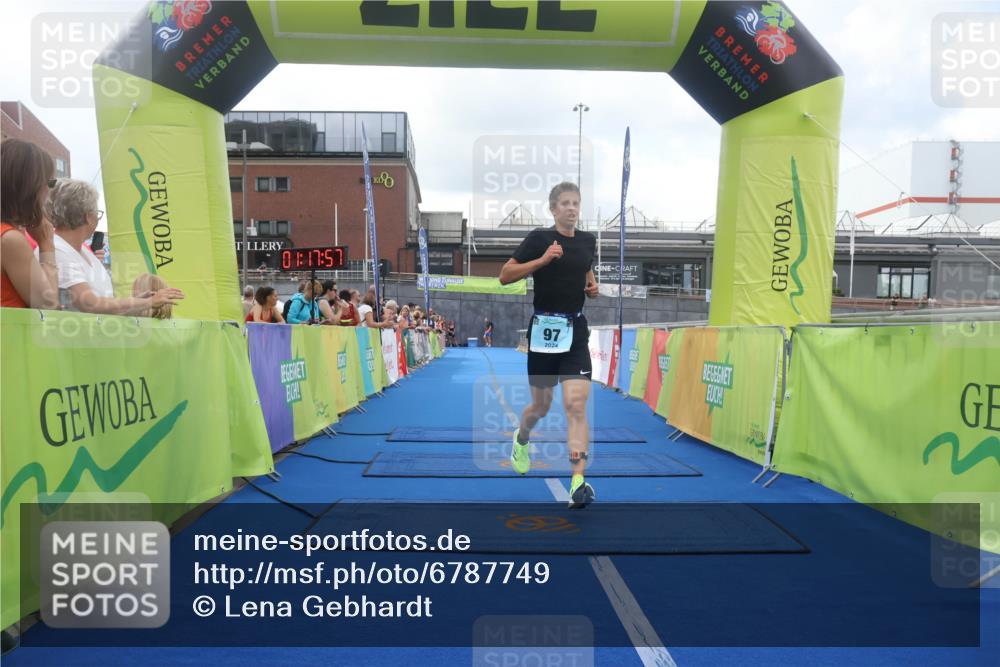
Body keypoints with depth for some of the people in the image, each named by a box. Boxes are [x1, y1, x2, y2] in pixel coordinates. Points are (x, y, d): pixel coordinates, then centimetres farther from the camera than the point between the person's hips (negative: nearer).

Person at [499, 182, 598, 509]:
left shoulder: (588, 240, 8)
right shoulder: (539, 237, -5)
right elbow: (505, 276, -9)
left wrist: (593, 286, 4)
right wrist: (542, 259, -20)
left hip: (575, 330, 3)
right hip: (544, 328, -2)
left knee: (576, 404, -12)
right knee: (541, 406, 12)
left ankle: (578, 483, -13)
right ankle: (521, 439, 47)